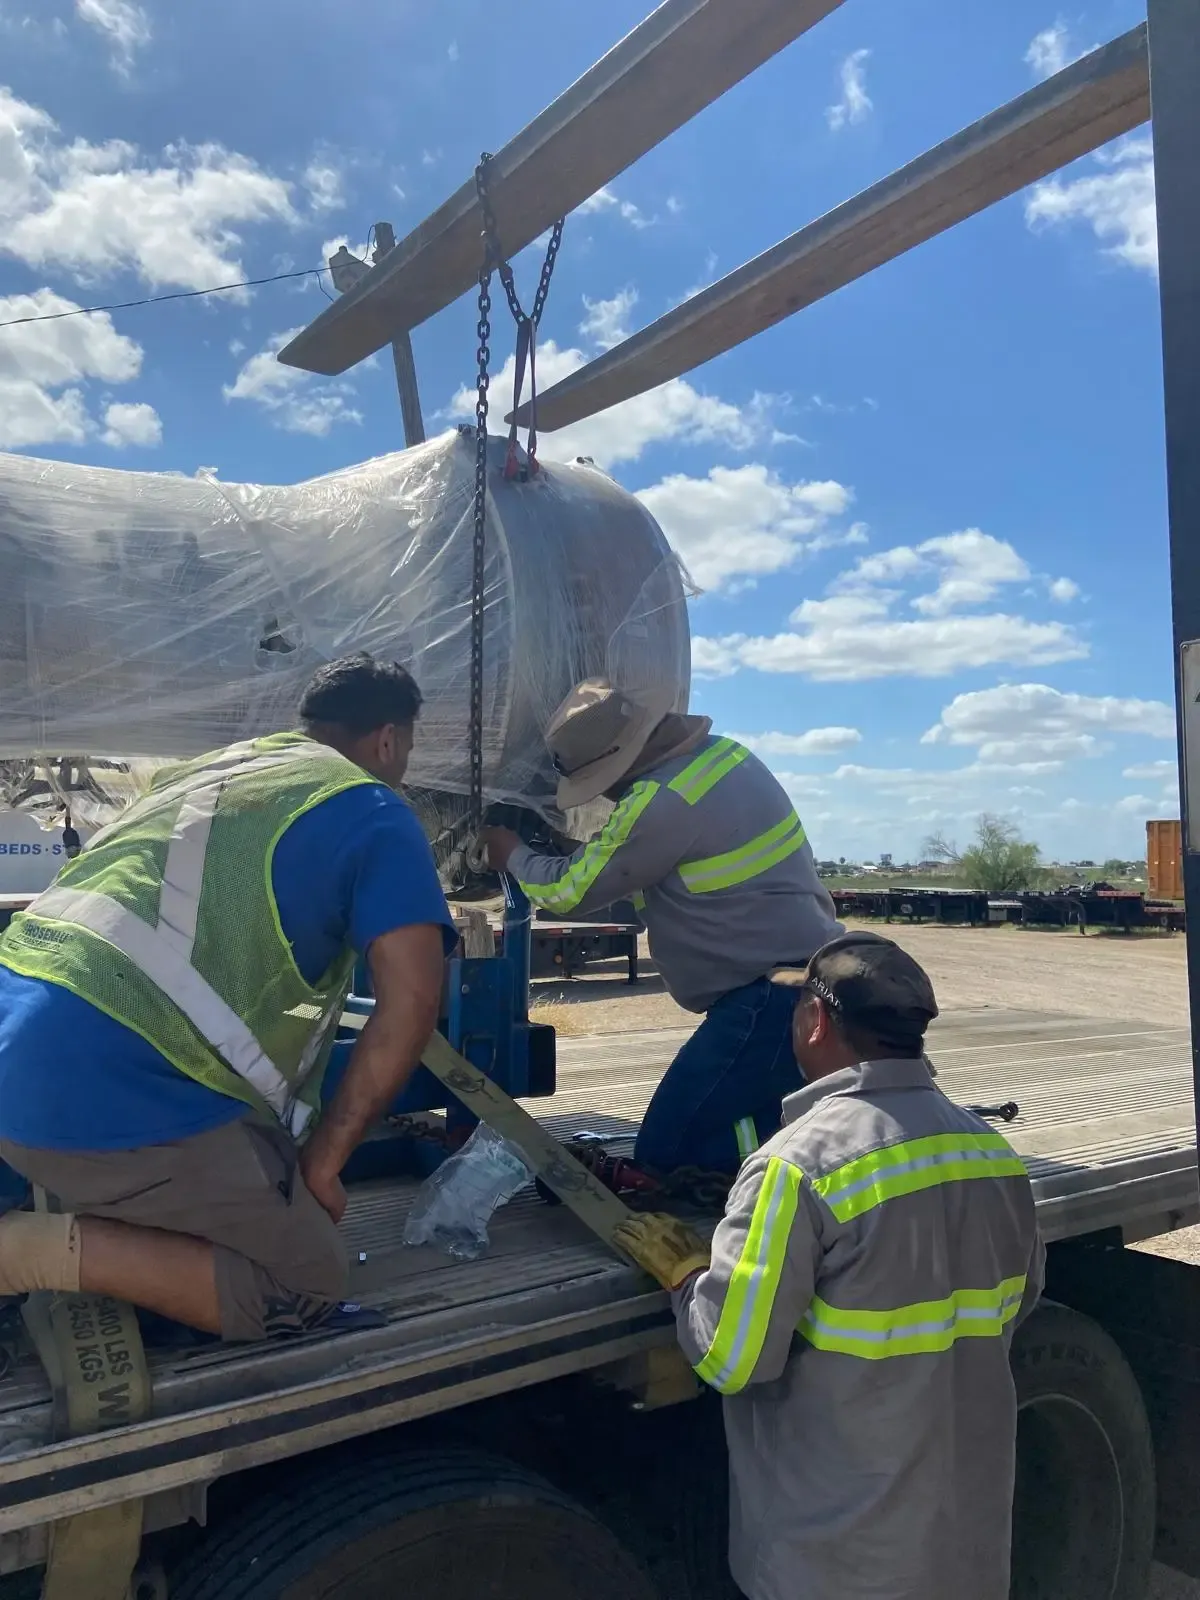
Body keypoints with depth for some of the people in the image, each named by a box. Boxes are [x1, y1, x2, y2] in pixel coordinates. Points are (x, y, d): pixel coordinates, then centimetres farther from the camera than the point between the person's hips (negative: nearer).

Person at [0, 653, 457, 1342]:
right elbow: (413, 998, -11)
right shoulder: (372, 811, 1)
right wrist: (324, 1162, -2)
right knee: (307, 1283, 5)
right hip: (112, 1092, -8)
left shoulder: (202, 770, 23)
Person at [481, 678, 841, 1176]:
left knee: (666, 1153, -5)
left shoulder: (664, 800, -20)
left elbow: (571, 890, -6)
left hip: (771, 1000, -10)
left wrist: (513, 856, 12)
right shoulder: (720, 752, 8)